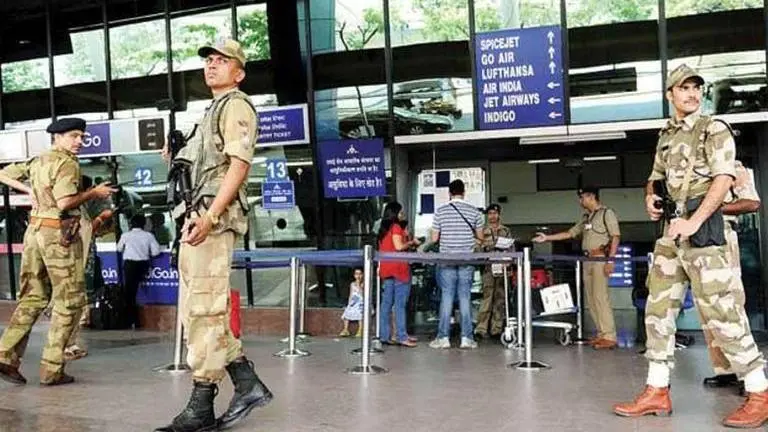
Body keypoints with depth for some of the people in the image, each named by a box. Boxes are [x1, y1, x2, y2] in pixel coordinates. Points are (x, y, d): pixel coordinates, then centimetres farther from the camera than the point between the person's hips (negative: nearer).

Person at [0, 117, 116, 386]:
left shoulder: (37, 161, 16)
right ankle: (51, 370, 1)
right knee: (69, 302, 1)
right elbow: (65, 202, -21)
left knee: (33, 298, 15)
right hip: (59, 234, -8)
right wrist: (94, 193, -8)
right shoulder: (67, 163, -10)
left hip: (34, 230, 8)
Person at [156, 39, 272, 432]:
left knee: (204, 310, -9)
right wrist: (177, 157, 15)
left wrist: (209, 217, -25)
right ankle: (248, 385, 15)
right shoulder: (213, 111, 27)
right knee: (197, 310, 10)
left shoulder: (235, 105, -2)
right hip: (196, 218, 10)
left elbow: (239, 164, -16)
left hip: (213, 218, -10)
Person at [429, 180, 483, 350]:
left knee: (446, 297, 3)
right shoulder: (474, 211, 1)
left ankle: (443, 338, 5)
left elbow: (434, 238, -1)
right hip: (467, 260, 1)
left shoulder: (440, 211, -2)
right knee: (465, 298, 4)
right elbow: (480, 237, 8)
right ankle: (466, 338, 5)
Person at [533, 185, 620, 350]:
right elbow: (570, 233, 25)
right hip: (587, 260, 8)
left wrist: (610, 260, -16)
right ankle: (602, 334, 9)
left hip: (601, 259, -8)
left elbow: (615, 237, -8)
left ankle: (609, 337, -11)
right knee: (591, 299, 4)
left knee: (601, 297, -12)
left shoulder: (607, 213, -1)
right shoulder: (586, 217, 21)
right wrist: (546, 238, 21)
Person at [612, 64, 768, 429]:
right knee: (658, 309, 6)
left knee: (720, 311, -9)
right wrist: (650, 197, 7)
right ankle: (657, 392, 13)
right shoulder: (666, 136, 18)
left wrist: (694, 222, -23)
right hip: (670, 230, 7)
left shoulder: (715, 130, -1)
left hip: (702, 229, -7)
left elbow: (723, 178, -13)